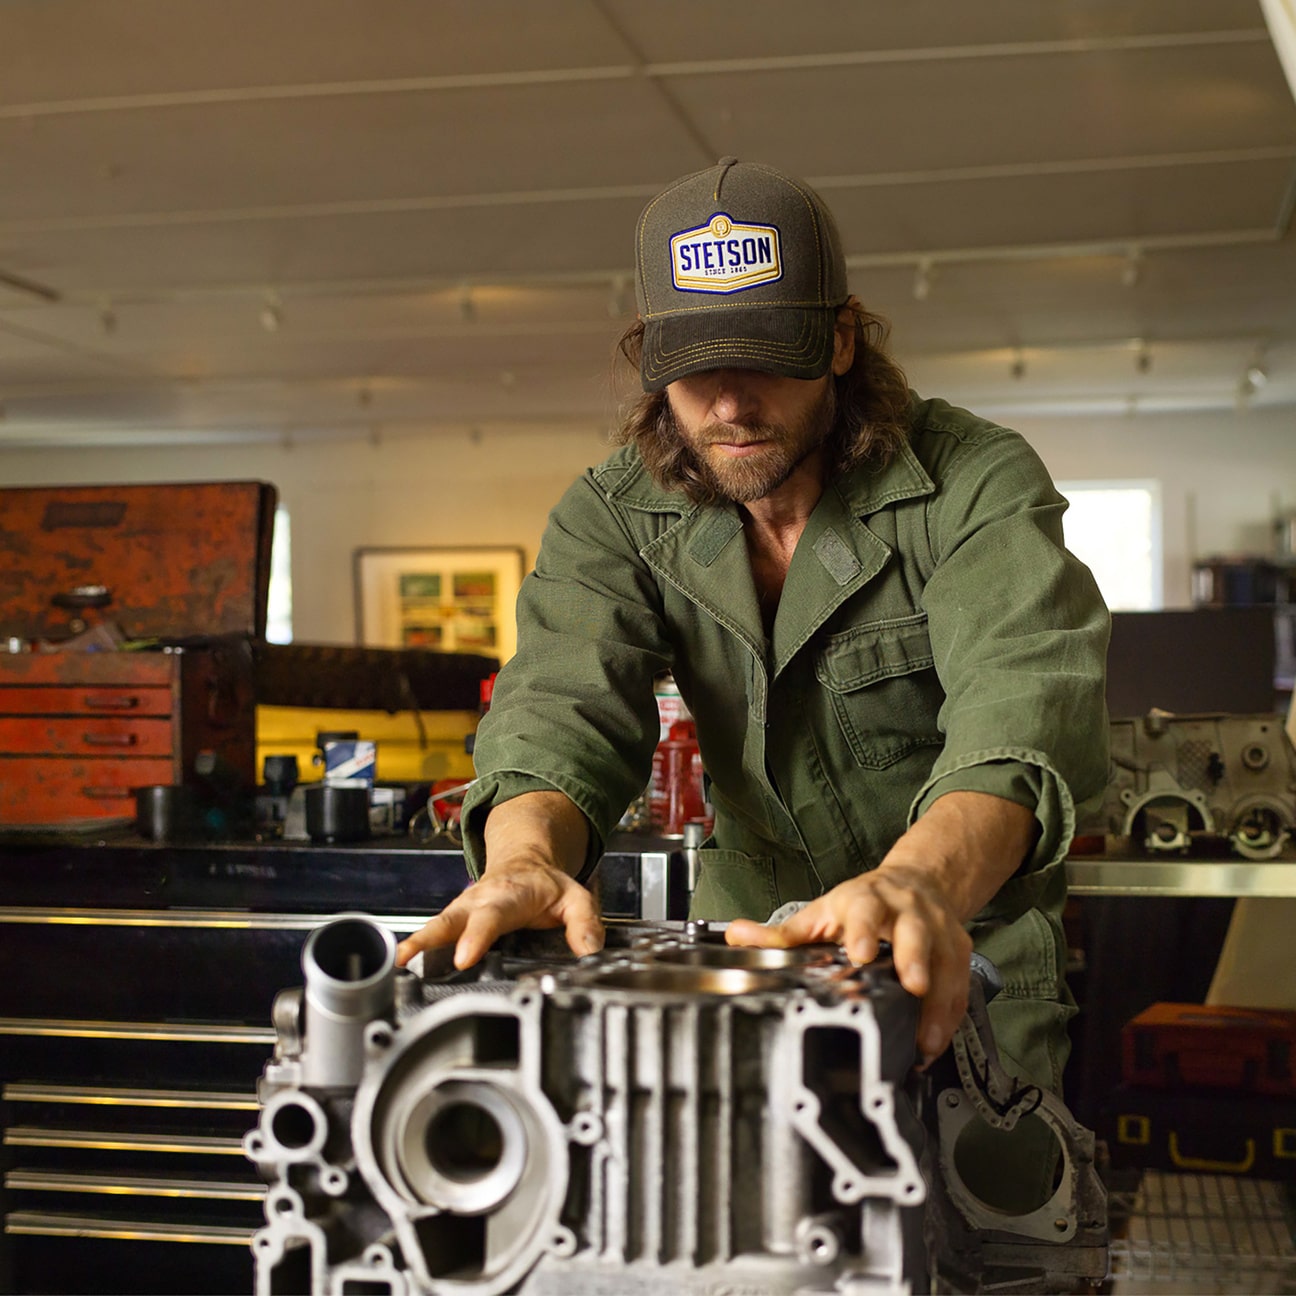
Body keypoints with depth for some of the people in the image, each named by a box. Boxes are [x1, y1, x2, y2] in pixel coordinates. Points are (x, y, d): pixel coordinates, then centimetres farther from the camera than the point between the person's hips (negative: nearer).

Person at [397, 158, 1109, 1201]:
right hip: (750, 951, 3)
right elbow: (564, 705, -20)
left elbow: (1024, 703, -33)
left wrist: (923, 880, -55)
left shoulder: (978, 482, -15)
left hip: (969, 967, -2)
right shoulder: (614, 516, -3)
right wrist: (525, 860, -44)